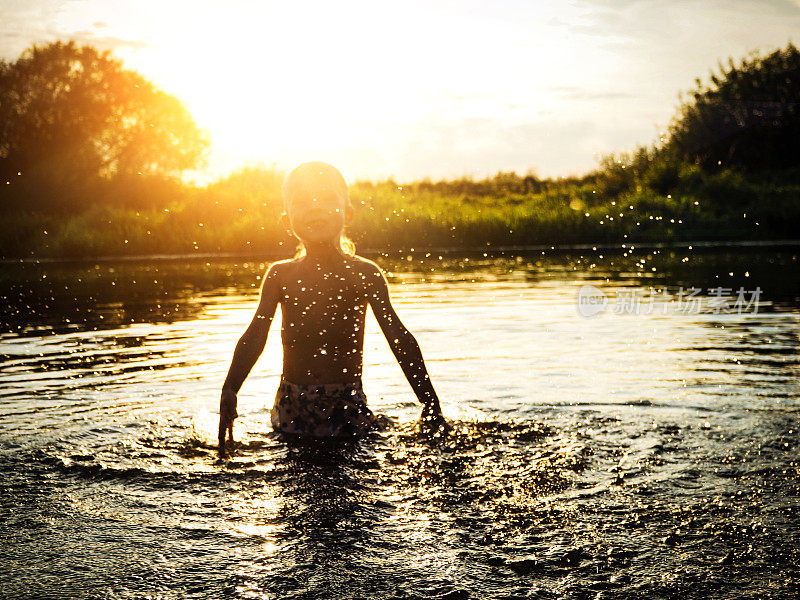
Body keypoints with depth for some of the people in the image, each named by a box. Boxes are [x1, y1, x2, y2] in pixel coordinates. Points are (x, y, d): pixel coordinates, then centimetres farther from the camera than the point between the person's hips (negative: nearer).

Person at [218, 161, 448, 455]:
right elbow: (254, 337, 2)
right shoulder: (280, 274, 6)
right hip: (291, 407, 2)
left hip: (348, 406, -2)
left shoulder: (364, 274, -1)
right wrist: (229, 392, -12)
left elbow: (399, 337, -5)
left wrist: (430, 404, -10)